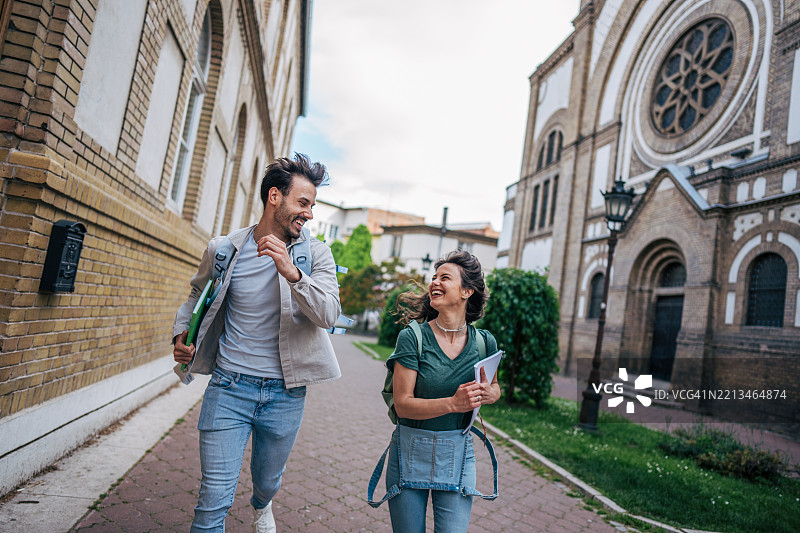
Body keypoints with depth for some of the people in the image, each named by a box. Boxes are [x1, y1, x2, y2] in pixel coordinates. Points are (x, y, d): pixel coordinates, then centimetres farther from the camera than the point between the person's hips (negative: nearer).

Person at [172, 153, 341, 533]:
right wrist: (181, 333, 0)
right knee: (214, 499, 0)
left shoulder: (315, 253, -6)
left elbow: (329, 315, -19)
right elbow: (198, 295, 17)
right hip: (229, 386, -1)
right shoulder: (224, 249, -2)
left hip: (284, 392, 1)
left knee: (267, 482, 24)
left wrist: (292, 273, -33)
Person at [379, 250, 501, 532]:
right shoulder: (412, 337, -13)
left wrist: (488, 394, -10)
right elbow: (403, 404, -15)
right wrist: (453, 403, -28)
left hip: (457, 455, 2)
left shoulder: (484, 341, -4)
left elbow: (495, 387, 14)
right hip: (410, 452, -1)